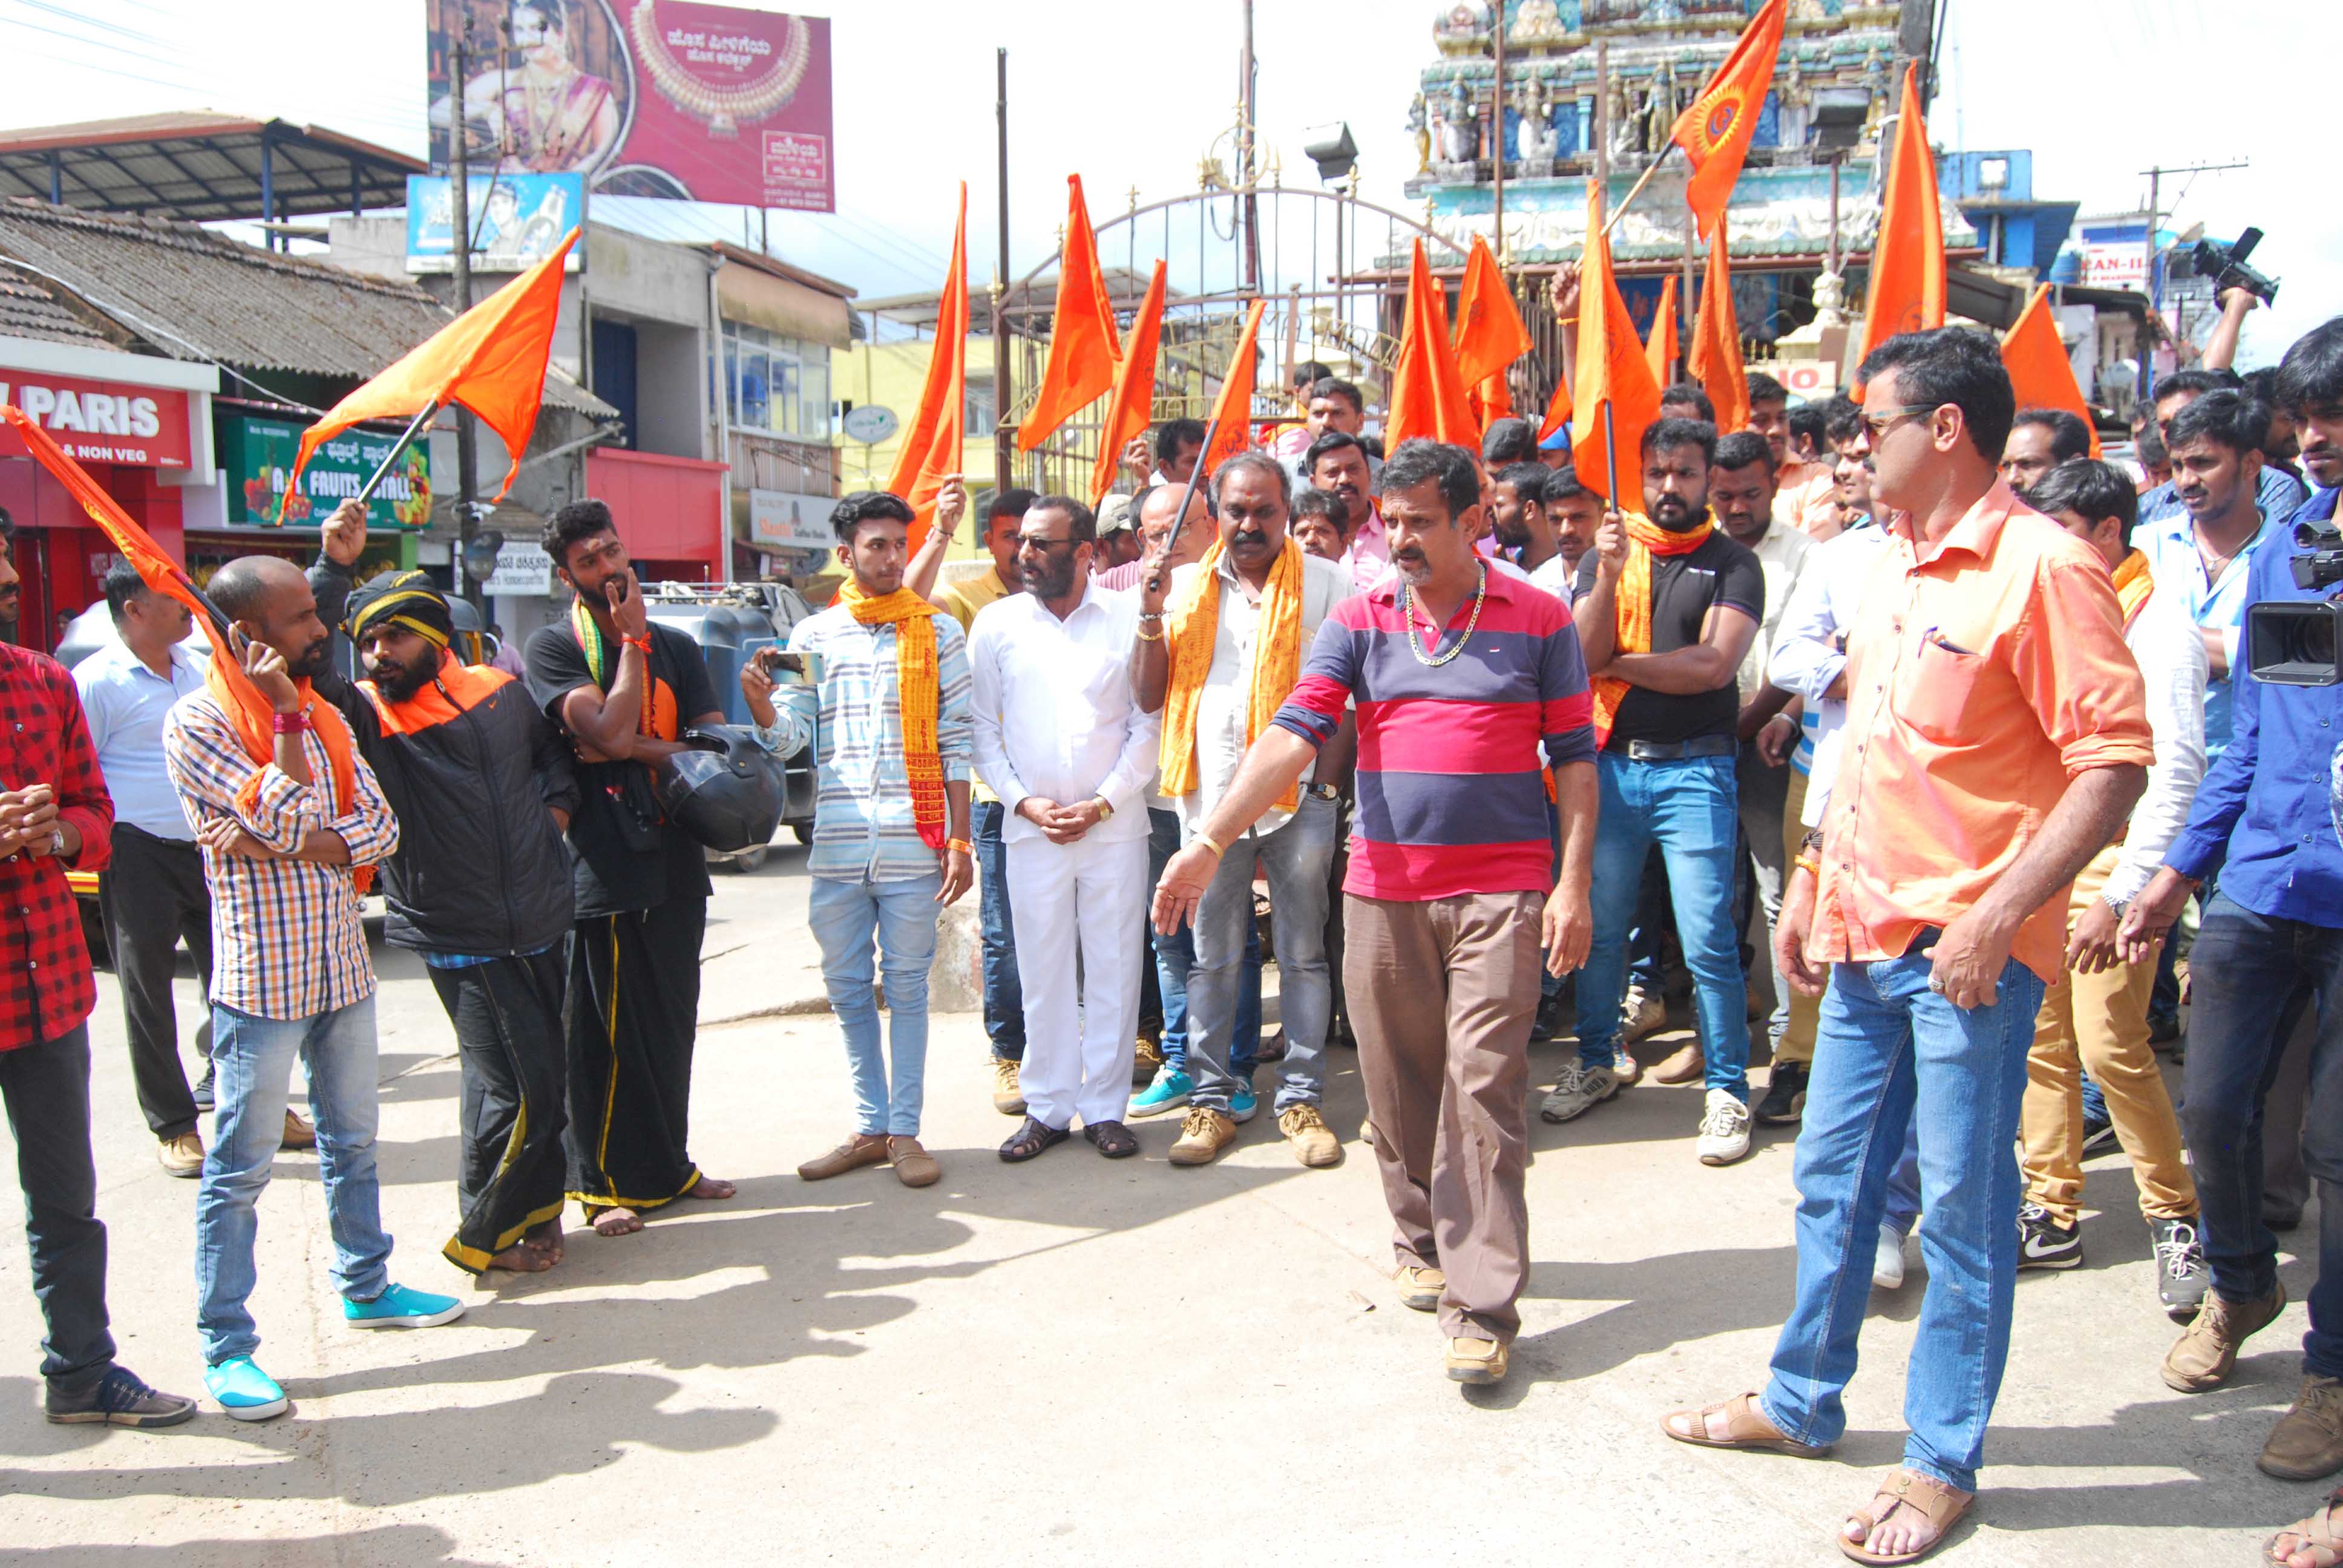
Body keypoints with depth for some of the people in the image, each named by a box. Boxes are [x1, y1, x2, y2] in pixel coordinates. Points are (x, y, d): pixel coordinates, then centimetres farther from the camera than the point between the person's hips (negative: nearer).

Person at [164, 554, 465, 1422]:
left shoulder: (323, 715, 10)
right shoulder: (197, 723, -12)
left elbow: (380, 826, 1)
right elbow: (286, 822, -21)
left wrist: (282, 847, -12)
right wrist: (285, 718, -18)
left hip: (342, 966, 7)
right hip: (262, 980, -7)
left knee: (352, 1139, 19)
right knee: (241, 1167, 1)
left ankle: (366, 1287, 34)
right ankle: (226, 1347, 10)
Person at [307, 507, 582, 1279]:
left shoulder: (502, 691, 7)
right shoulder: (367, 716, -5)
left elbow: (552, 750, 24)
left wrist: (556, 807, 7)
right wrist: (333, 569, -25)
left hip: (540, 926, 5)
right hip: (456, 939, -5)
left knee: (545, 1079, 14)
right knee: (514, 1087, -7)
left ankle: (531, 1210, 32)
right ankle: (484, 1235, 12)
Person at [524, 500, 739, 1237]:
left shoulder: (676, 646, 13)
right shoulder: (554, 647, -2)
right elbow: (610, 731, -17)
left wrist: (637, 748, -12)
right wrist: (632, 637, -9)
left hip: (675, 864, 5)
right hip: (602, 868, -5)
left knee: (672, 1025, 12)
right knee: (606, 1031, -1)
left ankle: (667, 1166, 25)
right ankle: (604, 1182, 12)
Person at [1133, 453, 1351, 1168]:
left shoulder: (1324, 582, 3)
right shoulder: (1185, 586, 11)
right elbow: (1150, 696, 9)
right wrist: (1152, 616, -3)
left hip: (1299, 794, -2)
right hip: (1211, 795, 2)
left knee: (1303, 955, 5)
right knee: (1212, 958, 8)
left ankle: (1302, 1100, 14)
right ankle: (1209, 1102, 16)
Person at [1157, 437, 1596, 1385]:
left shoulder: (1537, 620, 3)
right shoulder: (1360, 622, 6)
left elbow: (1574, 759, 5)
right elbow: (1293, 734, -5)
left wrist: (1574, 881, -4)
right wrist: (1207, 843, -16)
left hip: (1502, 889, -2)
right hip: (1383, 889, 3)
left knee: (1483, 1086, -7)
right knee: (1398, 1084, 10)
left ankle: (1482, 1306, -2)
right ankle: (1420, 1244, 31)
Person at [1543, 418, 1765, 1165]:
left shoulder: (1733, 563, 0)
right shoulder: (1608, 553, 10)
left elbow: (1713, 664, -13)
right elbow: (1586, 654, -3)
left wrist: (1620, 663, -5)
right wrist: (1609, 574, -16)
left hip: (1694, 769, -3)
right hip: (1612, 762, 3)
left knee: (1707, 940, -5)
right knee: (1599, 928, 11)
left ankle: (1727, 1090, 8)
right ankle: (1595, 1064, 28)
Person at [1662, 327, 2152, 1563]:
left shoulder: (2041, 565, -14)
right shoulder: (1892, 568, 12)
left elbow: (2115, 763, -18)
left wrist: (1999, 913, -23)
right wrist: (1811, 883, 16)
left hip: (1969, 947, -8)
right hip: (1867, 935, 8)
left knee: (1962, 1208, 4)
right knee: (1833, 1180, 17)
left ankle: (1941, 1465, 20)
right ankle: (1801, 1403, 34)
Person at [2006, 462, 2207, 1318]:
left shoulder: (2159, 623, -9)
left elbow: (2175, 771, -14)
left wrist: (2121, 896, -18)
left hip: (2111, 859, -7)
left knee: (2111, 1045, -9)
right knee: (2039, 1038, 8)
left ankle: (2174, 1216, 10)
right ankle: (2052, 1214, 18)